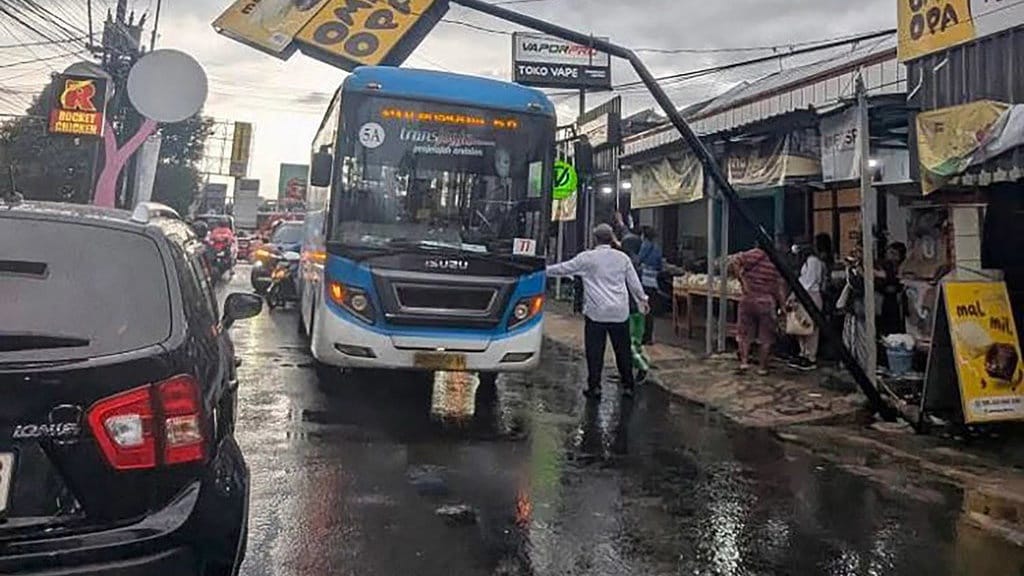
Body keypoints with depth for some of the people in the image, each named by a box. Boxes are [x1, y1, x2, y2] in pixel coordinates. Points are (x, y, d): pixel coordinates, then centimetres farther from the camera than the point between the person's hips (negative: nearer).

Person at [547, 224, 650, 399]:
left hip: (596, 312, -3)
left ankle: (594, 386, 5)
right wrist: (642, 299, 28)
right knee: (623, 350, 10)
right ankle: (628, 385, 17)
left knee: (595, 351, 3)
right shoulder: (622, 258, 7)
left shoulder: (587, 257, -4)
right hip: (620, 312, 4)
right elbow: (634, 282, 13)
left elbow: (564, 268, 2)